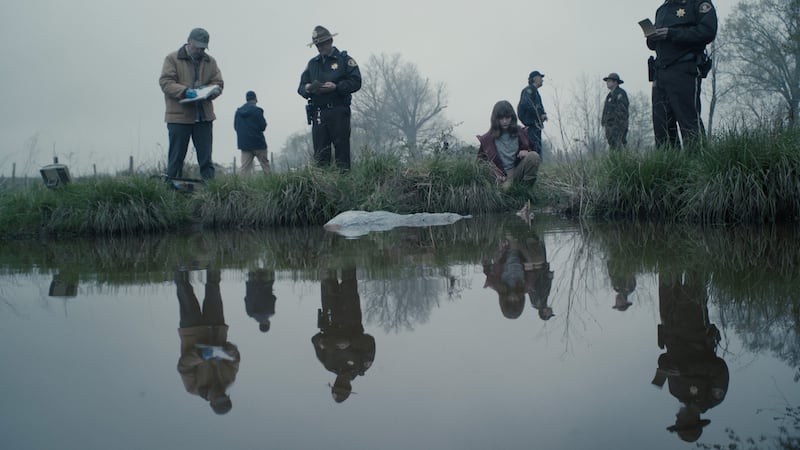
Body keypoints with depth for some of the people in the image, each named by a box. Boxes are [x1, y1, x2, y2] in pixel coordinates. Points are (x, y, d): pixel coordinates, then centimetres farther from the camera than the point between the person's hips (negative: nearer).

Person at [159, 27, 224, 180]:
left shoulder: (210, 61, 14)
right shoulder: (172, 59, 2)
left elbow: (218, 83, 12)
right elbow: (165, 82, -6)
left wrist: (208, 91, -11)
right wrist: (185, 91, -22)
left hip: (203, 116, 3)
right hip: (179, 116, -3)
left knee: (206, 157, 4)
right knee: (176, 157, 2)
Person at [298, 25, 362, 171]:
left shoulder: (344, 59, 5)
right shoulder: (312, 63, 19)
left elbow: (356, 82, -6)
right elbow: (301, 88, 17)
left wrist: (336, 87, -17)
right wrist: (308, 88, -7)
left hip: (338, 111, -4)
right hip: (318, 114, 4)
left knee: (342, 148, -5)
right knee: (320, 154, 2)